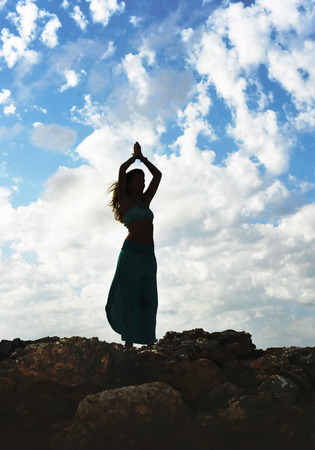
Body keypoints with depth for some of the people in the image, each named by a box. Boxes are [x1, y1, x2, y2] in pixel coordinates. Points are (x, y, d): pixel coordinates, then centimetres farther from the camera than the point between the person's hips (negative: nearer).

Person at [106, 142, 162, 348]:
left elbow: (158, 175, 23)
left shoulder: (145, 200, 19)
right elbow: (122, 170, -5)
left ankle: (147, 342, 10)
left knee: (147, 299, 5)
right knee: (128, 297, -3)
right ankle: (128, 341, 3)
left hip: (148, 254, 6)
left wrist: (142, 157, 23)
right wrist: (134, 157, 12)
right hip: (131, 251, -6)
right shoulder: (124, 200, 5)